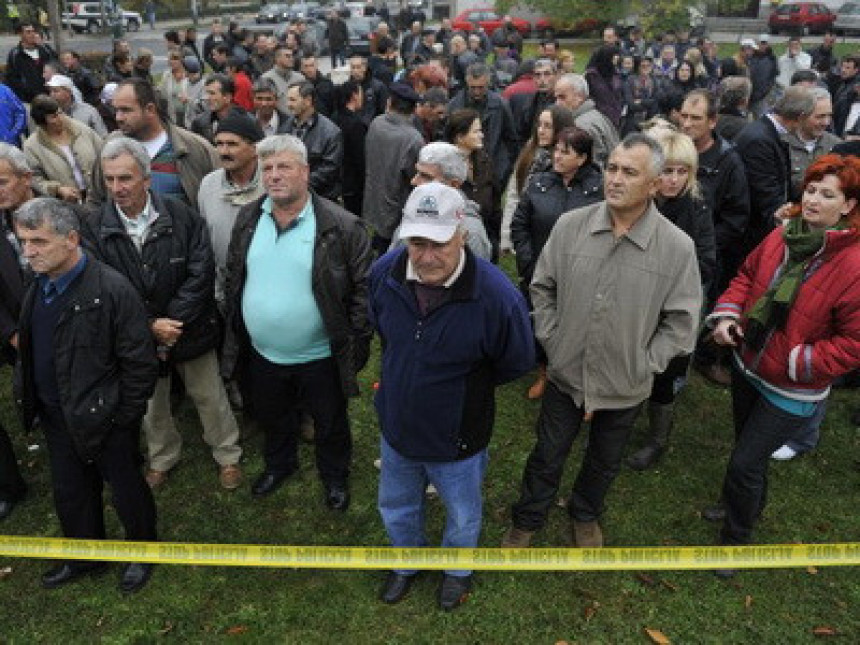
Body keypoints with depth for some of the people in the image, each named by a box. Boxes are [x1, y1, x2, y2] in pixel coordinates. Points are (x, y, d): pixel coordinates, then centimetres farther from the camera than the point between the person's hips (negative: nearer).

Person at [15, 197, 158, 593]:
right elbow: (31, 351, 14)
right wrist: (33, 405, 11)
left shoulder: (111, 289, -23)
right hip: (56, 417, 7)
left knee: (126, 490, 13)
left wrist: (122, 419, -14)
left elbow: (140, 363, -19)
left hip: (103, 418, -7)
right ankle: (85, 557, 45)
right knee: (70, 494, 22)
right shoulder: (37, 288, 1)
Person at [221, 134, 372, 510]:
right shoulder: (248, 219, -2)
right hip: (261, 355, 4)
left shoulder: (341, 226, -17)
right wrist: (234, 329, 9)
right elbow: (233, 276, 10)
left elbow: (364, 287, -13)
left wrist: (356, 344, -14)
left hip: (320, 356, -4)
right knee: (273, 420, 27)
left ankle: (335, 476, 47)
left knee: (330, 424, 19)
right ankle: (278, 464, 56)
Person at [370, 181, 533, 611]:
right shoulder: (385, 273, -18)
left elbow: (516, 363, -12)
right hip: (396, 428, 4)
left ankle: (457, 568, 58)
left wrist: (463, 385, -1)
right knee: (396, 507, 28)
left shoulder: (497, 295, -32)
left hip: (457, 438, -3)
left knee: (462, 515, 25)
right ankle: (408, 560, 60)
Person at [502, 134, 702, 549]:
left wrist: (643, 365, -11)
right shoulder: (570, 226, -12)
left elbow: (681, 320, -8)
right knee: (547, 455, 19)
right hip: (565, 374, 1)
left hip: (625, 387, 0)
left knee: (605, 462, 24)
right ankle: (528, 519, 45)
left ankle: (585, 515, 53)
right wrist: (552, 341, -4)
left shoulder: (677, 246, -17)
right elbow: (542, 288, 1)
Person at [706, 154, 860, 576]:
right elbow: (747, 277, 7)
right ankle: (749, 505, 55)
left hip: (792, 391, -6)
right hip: (748, 365, 6)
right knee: (747, 445, 26)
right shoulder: (782, 237, -7)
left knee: (744, 464, 0)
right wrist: (726, 315, -10)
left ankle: (736, 538, 27)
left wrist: (799, 362, -22)